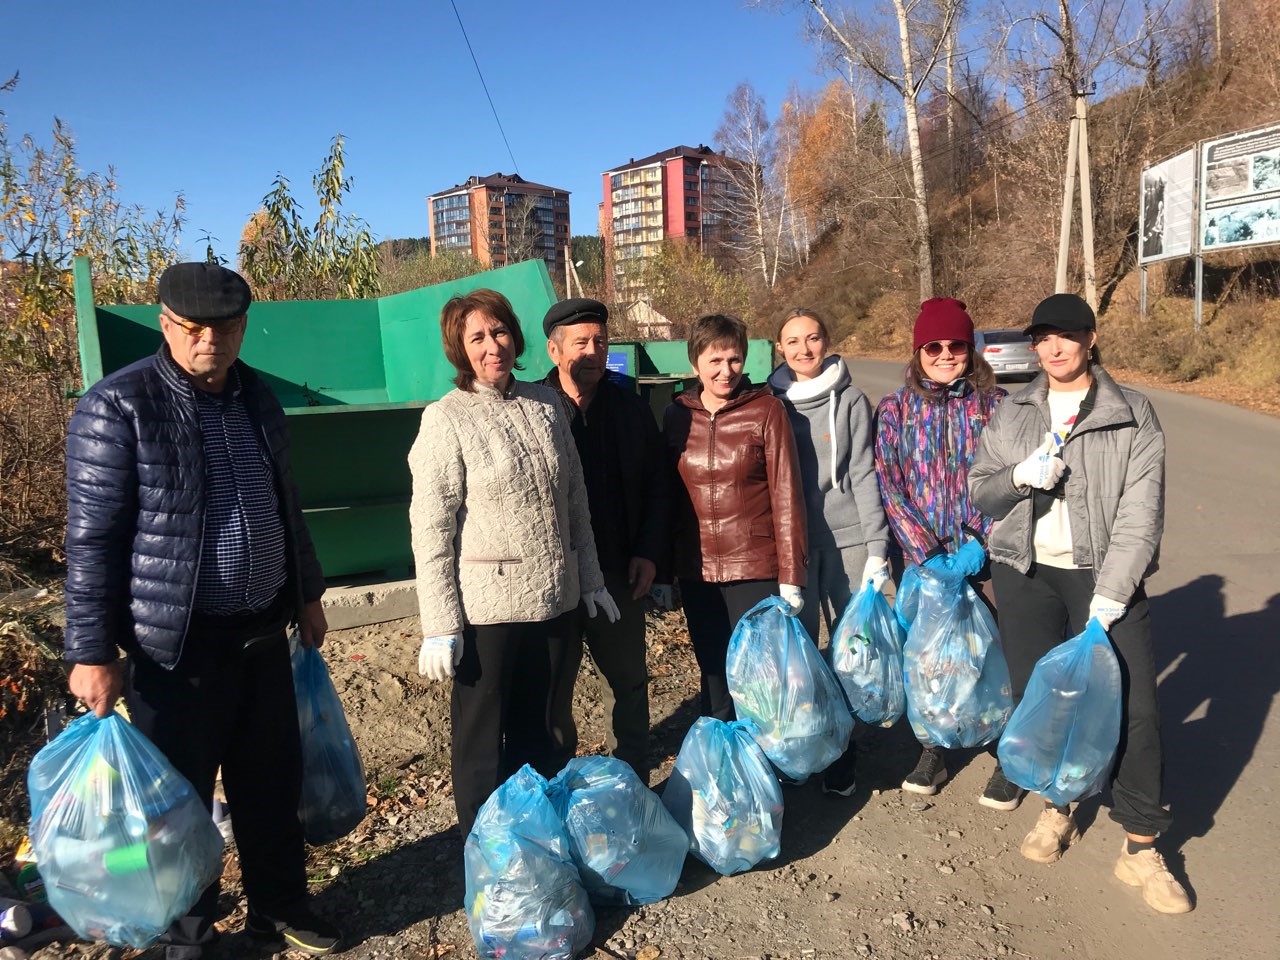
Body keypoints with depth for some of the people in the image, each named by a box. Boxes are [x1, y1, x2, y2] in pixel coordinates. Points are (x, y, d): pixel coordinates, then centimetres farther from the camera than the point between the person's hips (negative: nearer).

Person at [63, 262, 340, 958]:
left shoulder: (257, 397, 7)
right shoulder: (118, 406, -12)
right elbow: (92, 537, -12)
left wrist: (307, 593, 20)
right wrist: (92, 652, -13)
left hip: (263, 633, 6)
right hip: (177, 645, -5)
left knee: (274, 781, 18)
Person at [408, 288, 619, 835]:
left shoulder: (545, 404, 5)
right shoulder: (447, 420, -10)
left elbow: (574, 501, 11)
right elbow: (431, 529, -12)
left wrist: (590, 580, 11)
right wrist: (439, 627, -15)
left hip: (550, 599, 5)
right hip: (487, 605, -5)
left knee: (533, 729, 20)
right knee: (482, 740, 9)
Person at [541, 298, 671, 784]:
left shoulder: (630, 407, 4)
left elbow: (657, 484, 8)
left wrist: (649, 552, -1)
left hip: (619, 574, 4)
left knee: (629, 684, 16)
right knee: (550, 691, 11)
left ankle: (634, 782, 35)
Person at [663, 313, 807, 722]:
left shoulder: (766, 410, -5)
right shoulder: (677, 415, 4)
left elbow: (786, 493, -7)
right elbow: (667, 494, 9)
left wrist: (791, 573, -9)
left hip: (756, 569, -3)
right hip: (696, 571, 3)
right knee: (714, 673, 15)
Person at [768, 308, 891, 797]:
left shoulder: (850, 401, 0)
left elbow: (863, 475, -1)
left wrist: (877, 548, -6)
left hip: (848, 540, -1)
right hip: (791, 544, 1)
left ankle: (841, 755, 21)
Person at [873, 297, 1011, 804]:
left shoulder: (993, 404, 0)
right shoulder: (895, 409, 1)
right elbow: (889, 487, -3)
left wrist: (978, 540, -13)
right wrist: (928, 554, -9)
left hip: (986, 555, -1)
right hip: (922, 556, 1)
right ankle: (932, 752, 30)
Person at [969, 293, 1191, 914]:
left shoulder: (1133, 416, 0)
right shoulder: (1012, 414, 9)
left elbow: (1140, 514, -7)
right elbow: (979, 493, 9)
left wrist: (1109, 595, -14)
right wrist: (1019, 476, -13)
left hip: (1103, 575, -2)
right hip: (1026, 573, 3)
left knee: (1133, 706, -6)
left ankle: (1141, 848, 12)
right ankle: (1056, 808, 31)